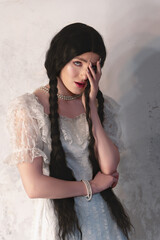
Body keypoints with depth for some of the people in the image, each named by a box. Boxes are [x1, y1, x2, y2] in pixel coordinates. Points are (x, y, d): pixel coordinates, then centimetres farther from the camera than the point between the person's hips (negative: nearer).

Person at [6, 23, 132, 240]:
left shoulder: (100, 104, 2)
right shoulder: (28, 109, -12)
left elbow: (110, 167, -10)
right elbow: (34, 186, -18)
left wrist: (91, 107, -13)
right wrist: (91, 186, -8)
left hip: (102, 215, 4)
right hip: (59, 218, -4)